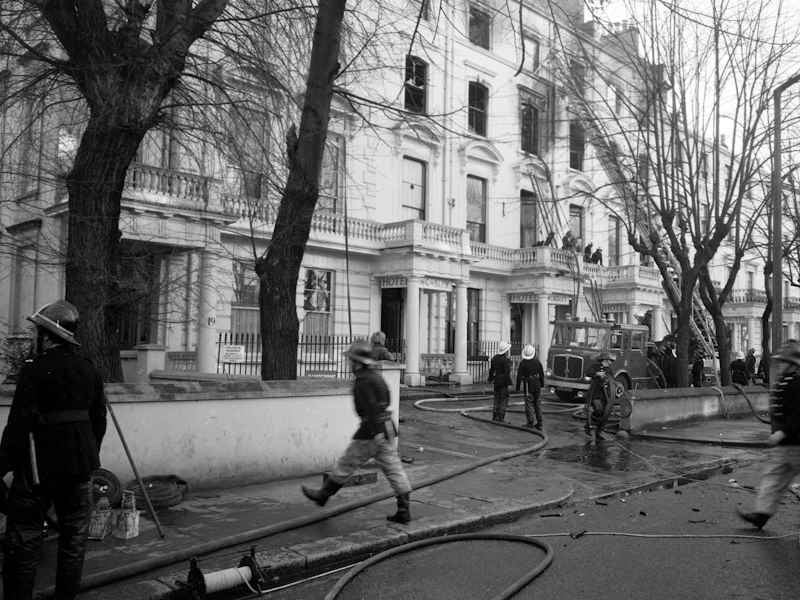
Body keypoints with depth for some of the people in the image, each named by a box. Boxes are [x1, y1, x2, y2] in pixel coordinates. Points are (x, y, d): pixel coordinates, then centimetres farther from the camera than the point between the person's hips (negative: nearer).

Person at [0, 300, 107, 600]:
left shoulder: (35, 370, -13)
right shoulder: (90, 371, 4)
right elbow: (99, 421, 9)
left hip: (39, 466, -5)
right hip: (80, 467, 5)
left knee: (24, 542, 6)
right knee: (74, 540, 13)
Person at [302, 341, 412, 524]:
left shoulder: (362, 380, -13)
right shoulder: (376, 376, 16)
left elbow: (371, 406, -23)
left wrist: (376, 432, -28)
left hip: (371, 433, -8)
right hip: (388, 429, 8)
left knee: (346, 465, 7)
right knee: (393, 469, 4)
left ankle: (323, 495, 23)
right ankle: (404, 511, 3)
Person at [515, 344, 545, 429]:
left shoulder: (523, 363, -11)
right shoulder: (537, 361, 0)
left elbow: (519, 376, -10)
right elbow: (541, 374, 6)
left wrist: (518, 387, -4)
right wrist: (542, 384, 17)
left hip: (528, 386, -4)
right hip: (537, 385, 4)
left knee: (529, 404, 3)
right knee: (537, 403, 12)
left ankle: (531, 423, 1)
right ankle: (539, 423, 16)